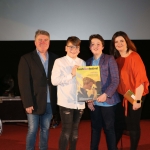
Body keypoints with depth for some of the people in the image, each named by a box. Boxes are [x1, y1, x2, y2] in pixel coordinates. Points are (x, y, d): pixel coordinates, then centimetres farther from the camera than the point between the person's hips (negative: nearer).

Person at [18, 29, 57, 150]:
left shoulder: (54, 58, 7)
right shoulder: (26, 59, -3)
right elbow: (24, 83, -8)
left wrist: (57, 99, -1)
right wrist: (27, 103, -14)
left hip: (49, 102, 3)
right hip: (34, 102, -3)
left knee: (45, 129, 13)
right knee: (32, 130, 4)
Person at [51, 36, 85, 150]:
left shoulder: (82, 63, 11)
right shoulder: (59, 61, -2)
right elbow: (54, 81, -12)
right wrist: (71, 75, -14)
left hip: (79, 102, 4)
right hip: (66, 102, -4)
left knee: (75, 130, 14)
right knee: (66, 131, -3)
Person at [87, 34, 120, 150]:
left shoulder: (109, 59, -2)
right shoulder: (88, 62, 11)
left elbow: (115, 80, -9)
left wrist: (106, 95, -18)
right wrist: (88, 99, 0)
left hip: (107, 101, -4)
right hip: (94, 102, 4)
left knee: (109, 128, 4)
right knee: (95, 128, 11)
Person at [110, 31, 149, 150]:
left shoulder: (134, 57, -15)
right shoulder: (117, 59, 5)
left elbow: (140, 79, -17)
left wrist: (137, 100, -18)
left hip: (134, 97, -5)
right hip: (122, 96, 6)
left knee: (133, 124, 6)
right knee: (119, 122, 12)